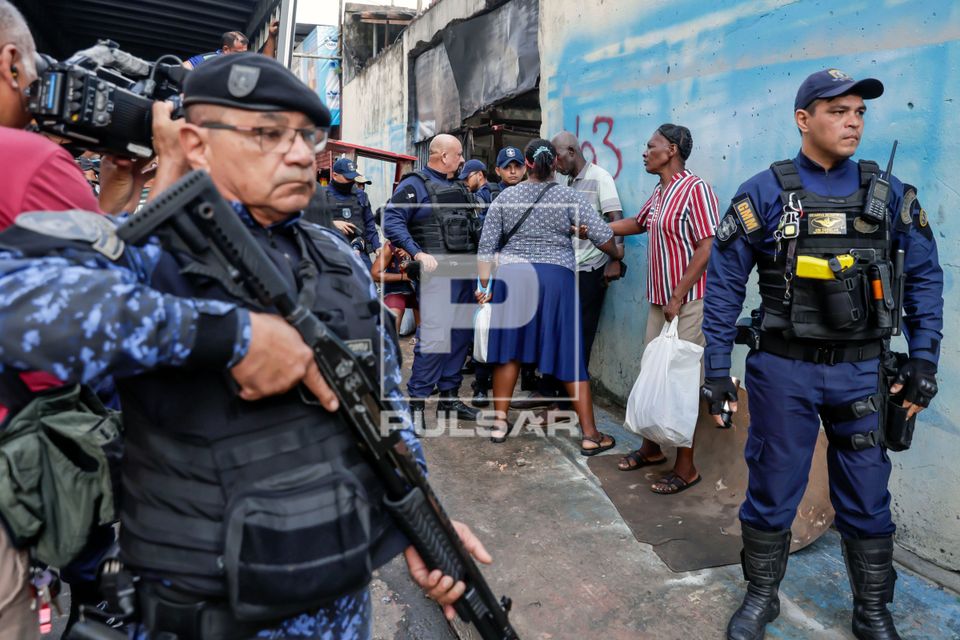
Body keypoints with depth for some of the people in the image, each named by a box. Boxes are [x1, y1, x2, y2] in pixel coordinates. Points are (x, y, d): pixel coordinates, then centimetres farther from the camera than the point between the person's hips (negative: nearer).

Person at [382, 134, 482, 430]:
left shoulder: (458, 187, 21)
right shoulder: (414, 185, -3)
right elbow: (392, 220, -12)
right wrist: (418, 253, -21)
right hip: (436, 267, -8)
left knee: (461, 333, 9)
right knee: (435, 336, -15)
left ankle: (449, 397, 20)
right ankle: (416, 402, -4)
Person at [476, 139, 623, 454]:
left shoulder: (505, 197, 5)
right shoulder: (570, 197, -1)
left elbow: (487, 244, 3)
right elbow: (603, 236, -5)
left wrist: (484, 284, 9)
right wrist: (617, 254, 15)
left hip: (512, 275, 2)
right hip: (556, 277, -2)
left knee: (510, 349, 13)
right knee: (570, 355, 2)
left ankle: (500, 422, 21)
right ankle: (590, 435, 8)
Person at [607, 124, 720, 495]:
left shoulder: (694, 189, -14)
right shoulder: (658, 194, 12)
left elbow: (706, 248, -19)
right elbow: (637, 224, 32)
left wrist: (678, 297, -19)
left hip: (686, 303, -8)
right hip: (659, 301, 9)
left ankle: (686, 467, 8)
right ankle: (651, 449, 30)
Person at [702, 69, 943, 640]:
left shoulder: (889, 194, 3)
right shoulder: (764, 194, -5)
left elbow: (925, 276, 8)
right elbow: (724, 285, -5)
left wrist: (923, 359, 1)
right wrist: (717, 370, -7)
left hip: (860, 372, 2)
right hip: (783, 370, -2)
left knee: (867, 500, 12)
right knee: (772, 492, 10)